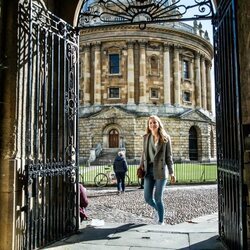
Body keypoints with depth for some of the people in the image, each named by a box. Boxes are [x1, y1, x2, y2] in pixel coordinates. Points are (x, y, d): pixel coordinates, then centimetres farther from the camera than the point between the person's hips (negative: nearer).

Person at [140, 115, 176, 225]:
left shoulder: (165, 138, 0)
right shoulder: (146, 137, 8)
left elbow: (169, 156, 1)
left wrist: (171, 172, -3)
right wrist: (141, 167, 5)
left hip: (161, 170, -3)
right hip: (149, 170, 3)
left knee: (158, 198, -2)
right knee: (148, 198, 3)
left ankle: (161, 222, 15)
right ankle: (157, 209, 37)